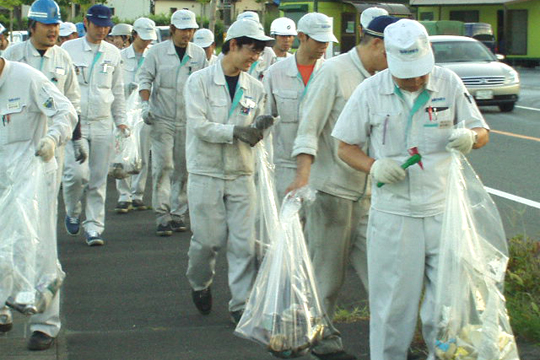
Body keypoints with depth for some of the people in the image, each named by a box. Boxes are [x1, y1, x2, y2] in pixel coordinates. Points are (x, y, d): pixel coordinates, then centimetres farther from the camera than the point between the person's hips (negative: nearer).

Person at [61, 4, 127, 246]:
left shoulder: (113, 54, 10)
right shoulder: (68, 49, 1)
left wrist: (121, 121, 14)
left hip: (102, 123, 3)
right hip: (74, 122, -3)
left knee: (98, 179, 2)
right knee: (77, 172, -15)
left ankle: (94, 227, 10)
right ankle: (72, 212, 13)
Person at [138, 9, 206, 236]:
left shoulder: (199, 54, 8)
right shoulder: (157, 52, 2)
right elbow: (145, 78, 4)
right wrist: (145, 103, -9)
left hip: (189, 121, 3)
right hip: (162, 119, -2)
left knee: (183, 168, 5)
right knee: (163, 166, -10)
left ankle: (178, 214, 15)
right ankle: (162, 216, -8)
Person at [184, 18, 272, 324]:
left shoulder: (255, 88, 7)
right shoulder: (200, 81, -4)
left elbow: (255, 132, 10)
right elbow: (198, 125, -13)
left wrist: (259, 129, -13)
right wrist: (235, 131, -24)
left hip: (241, 174, 3)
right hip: (207, 172, -3)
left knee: (245, 242, -2)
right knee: (209, 238, 1)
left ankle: (242, 304, 6)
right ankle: (200, 284, 32)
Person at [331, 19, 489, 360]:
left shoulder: (449, 83, 1)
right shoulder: (370, 92, -2)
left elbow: (482, 132, 8)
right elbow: (347, 146, 6)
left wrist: (470, 137, -17)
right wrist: (374, 167, -14)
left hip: (444, 211, 1)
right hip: (393, 213, -1)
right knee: (393, 302, 4)